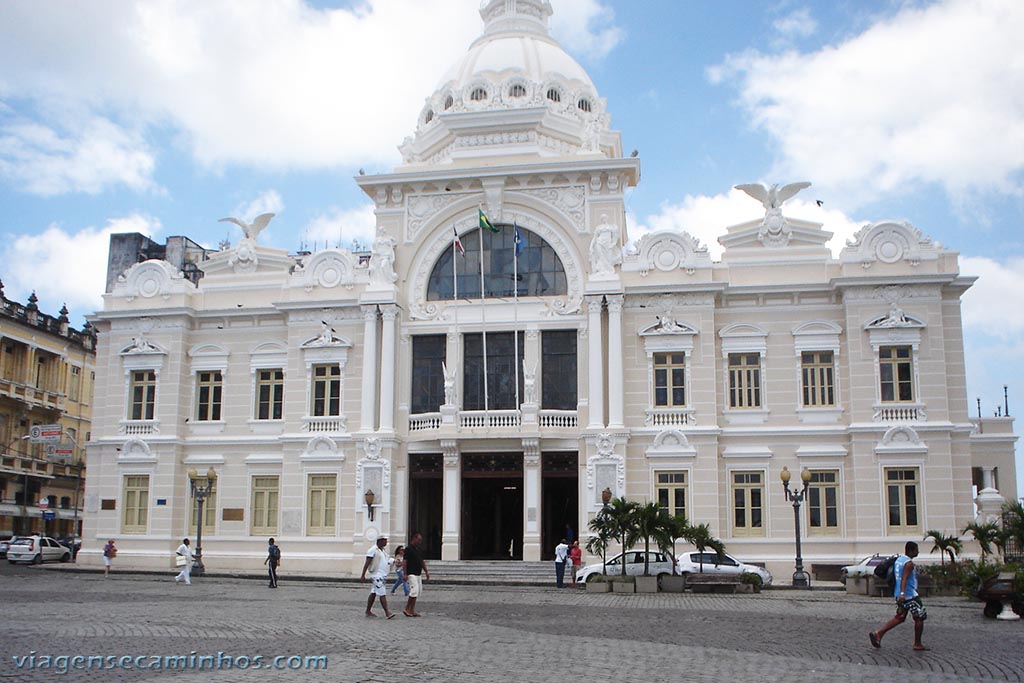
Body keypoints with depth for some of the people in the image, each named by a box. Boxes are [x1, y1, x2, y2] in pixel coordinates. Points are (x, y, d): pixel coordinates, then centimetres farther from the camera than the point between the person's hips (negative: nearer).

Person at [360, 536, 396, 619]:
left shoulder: (382, 550, 16)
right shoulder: (373, 550, -12)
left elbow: (387, 560, 22)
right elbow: (367, 563, -15)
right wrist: (363, 575, -18)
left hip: (382, 575, 9)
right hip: (377, 575, -9)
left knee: (373, 593, 13)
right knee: (382, 594, -11)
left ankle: (368, 611, 18)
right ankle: (387, 612, -13)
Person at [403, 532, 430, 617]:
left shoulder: (419, 549, 14)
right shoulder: (408, 549, -11)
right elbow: (405, 562, -14)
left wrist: (426, 571, 17)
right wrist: (405, 574, -19)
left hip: (418, 574, 9)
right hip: (411, 574, -9)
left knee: (417, 592, 8)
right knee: (414, 591, -14)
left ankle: (412, 610, 13)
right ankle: (407, 609, -5)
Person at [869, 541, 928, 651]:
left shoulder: (898, 560, 13)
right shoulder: (909, 563, -16)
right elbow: (904, 579, -27)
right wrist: (902, 593, -37)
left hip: (900, 595, 9)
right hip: (910, 595, -9)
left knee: (899, 618, 12)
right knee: (919, 618, 5)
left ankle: (878, 634, 0)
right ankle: (917, 644, 10)